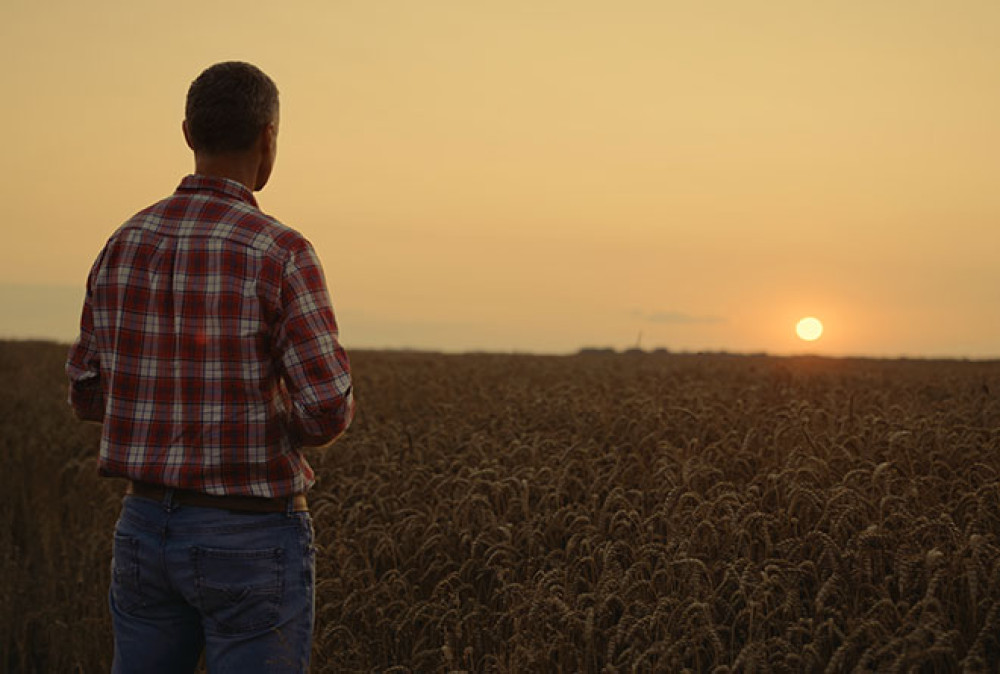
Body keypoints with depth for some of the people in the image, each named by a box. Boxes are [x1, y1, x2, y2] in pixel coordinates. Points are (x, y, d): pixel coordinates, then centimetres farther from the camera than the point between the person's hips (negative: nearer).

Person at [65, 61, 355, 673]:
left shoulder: (125, 246, 3)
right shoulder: (283, 254, -17)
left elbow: (90, 396, 10)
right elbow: (327, 413, -21)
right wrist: (314, 420, 4)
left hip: (148, 529, 6)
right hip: (252, 543, -6)